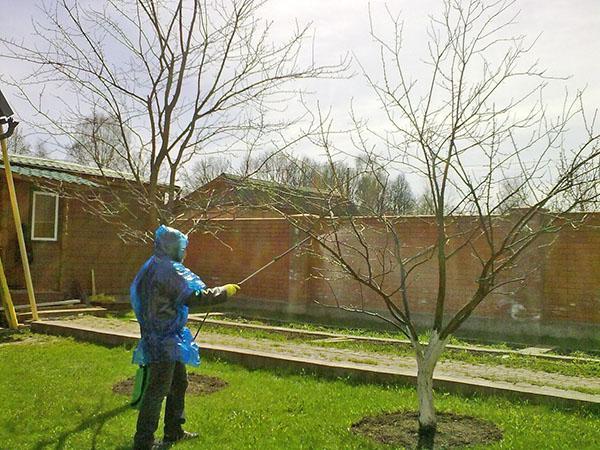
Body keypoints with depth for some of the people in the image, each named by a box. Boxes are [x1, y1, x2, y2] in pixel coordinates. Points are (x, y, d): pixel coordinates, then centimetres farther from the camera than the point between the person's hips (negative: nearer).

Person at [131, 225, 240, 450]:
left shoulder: (151, 267, 10)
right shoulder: (168, 270, -20)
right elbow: (197, 295, -26)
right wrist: (226, 291, -16)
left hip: (168, 340, 10)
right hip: (163, 341, -10)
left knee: (178, 383, 20)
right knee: (157, 390, -2)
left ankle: (174, 431, 33)